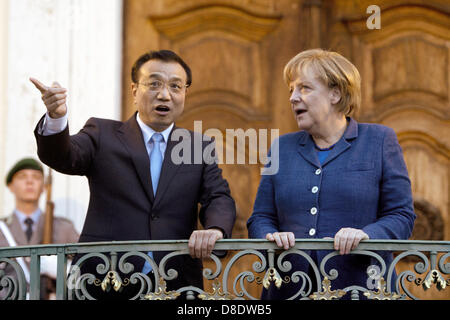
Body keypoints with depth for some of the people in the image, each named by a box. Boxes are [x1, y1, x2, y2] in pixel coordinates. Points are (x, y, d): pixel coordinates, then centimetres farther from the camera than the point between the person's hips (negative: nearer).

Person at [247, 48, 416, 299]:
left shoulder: (380, 141, 5)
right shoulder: (283, 147, 14)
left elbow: (402, 216, 1)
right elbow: (260, 218, 13)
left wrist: (366, 234, -18)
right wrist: (271, 237, -9)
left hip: (360, 287, -3)